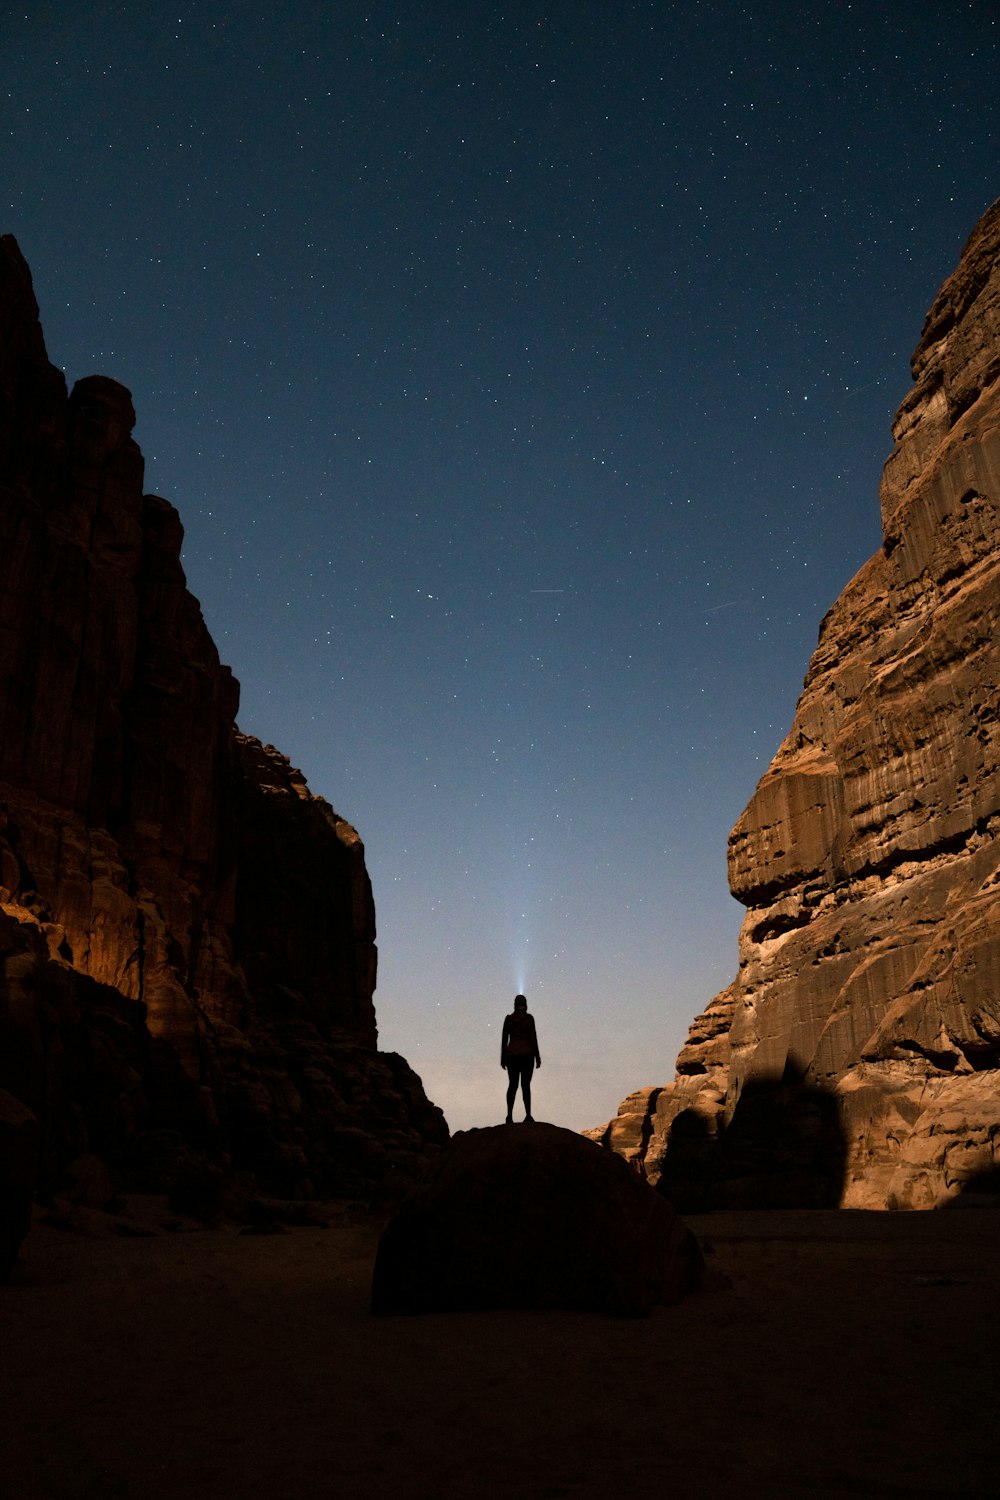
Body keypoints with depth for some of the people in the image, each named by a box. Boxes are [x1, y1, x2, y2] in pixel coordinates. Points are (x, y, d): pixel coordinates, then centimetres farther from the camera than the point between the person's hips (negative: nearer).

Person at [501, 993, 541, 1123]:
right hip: (526, 1054, -2)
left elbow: (504, 1039, 3)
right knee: (525, 1085, -1)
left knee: (512, 1085, 9)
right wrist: (537, 1057, -2)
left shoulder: (508, 1018, 3)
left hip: (511, 1055, 3)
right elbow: (533, 1038, -8)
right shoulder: (529, 1018, -5)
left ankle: (509, 1115, 0)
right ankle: (528, 1115, -9)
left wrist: (503, 1058, 10)